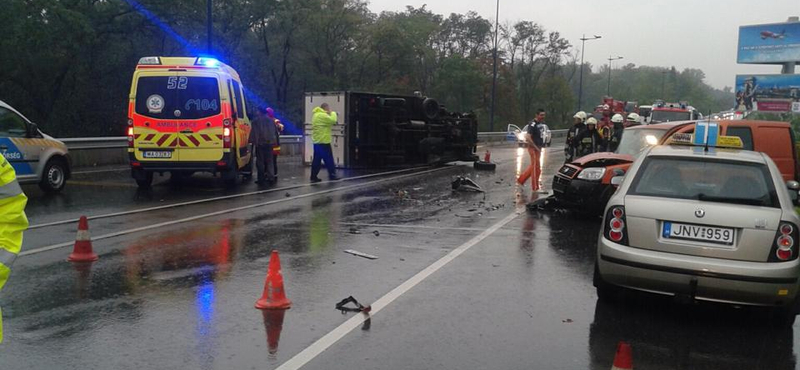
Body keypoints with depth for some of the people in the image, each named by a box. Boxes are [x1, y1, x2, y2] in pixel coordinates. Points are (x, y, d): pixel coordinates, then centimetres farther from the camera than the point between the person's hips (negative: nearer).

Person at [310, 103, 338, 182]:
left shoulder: (316, 115, 17)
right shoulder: (322, 115, -16)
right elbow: (333, 120, -19)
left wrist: (330, 115, 6)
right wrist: (333, 113, 0)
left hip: (317, 141, 10)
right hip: (323, 142, -10)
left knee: (317, 160, 9)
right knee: (328, 159, 0)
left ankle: (313, 177, 8)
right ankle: (332, 175, 7)